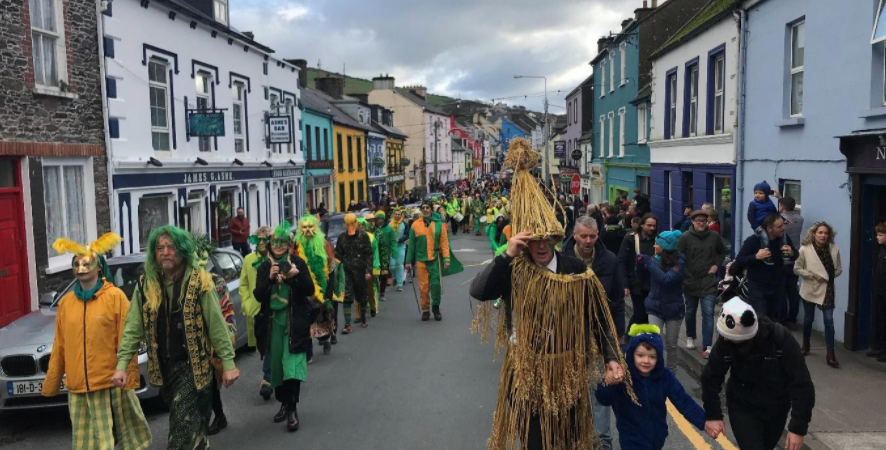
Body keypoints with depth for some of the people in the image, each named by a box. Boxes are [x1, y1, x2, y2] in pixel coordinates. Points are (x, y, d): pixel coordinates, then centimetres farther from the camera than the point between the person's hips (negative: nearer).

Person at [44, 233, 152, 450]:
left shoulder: (115, 296, -5)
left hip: (111, 382, -4)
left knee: (123, 433, 5)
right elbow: (59, 346, 12)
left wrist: (129, 377, -12)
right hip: (77, 386, 4)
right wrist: (51, 384, 12)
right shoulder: (65, 302, 8)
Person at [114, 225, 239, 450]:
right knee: (192, 421, 18)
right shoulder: (145, 284, 2)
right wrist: (122, 365, -7)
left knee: (182, 423, -7)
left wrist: (228, 363, -12)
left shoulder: (199, 282, -11)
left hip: (193, 364, -4)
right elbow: (133, 327, 1)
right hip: (163, 366, 5)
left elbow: (217, 324, -10)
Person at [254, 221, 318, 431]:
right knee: (277, 363, 7)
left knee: (292, 363, -10)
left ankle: (292, 409, -5)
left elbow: (311, 291, -3)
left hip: (295, 320, -3)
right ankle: (284, 403, 22)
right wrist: (270, 278, -16)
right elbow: (258, 295, -1)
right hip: (273, 320, 3)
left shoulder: (298, 263, -1)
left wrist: (297, 276, -20)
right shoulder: (264, 267, 6)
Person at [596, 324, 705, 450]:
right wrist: (607, 383, -57)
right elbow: (603, 400, -35)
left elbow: (683, 401, -13)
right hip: (632, 440, -4)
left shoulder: (665, 376, -12)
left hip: (657, 437, 4)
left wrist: (704, 422, -28)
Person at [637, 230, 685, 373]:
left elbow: (666, 279, -31)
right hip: (655, 307, 2)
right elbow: (643, 272, 11)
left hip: (673, 309, -2)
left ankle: (671, 372, 31)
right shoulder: (655, 258, -6)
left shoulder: (679, 262, -17)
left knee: (671, 344, 11)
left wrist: (650, 263, -29)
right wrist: (641, 262, -10)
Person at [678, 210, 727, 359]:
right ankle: (690, 337, 39)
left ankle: (707, 347, -7)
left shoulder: (714, 236, -2)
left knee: (708, 313, -8)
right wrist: (683, 274, -11)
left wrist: (716, 265, 2)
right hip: (690, 281, 0)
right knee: (690, 312, 17)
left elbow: (722, 252, 16)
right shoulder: (685, 237, -9)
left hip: (709, 282, 0)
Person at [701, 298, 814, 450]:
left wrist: (798, 428, -26)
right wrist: (712, 415, -14)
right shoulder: (725, 341, -25)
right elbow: (710, 378, -11)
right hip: (742, 408, -1)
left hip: (777, 409, 1)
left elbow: (802, 385, -25)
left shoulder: (781, 339, -28)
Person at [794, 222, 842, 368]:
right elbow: (797, 269, -7)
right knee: (808, 319, 14)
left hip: (827, 289, 1)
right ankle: (805, 346, 36)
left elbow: (838, 269, 4)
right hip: (810, 289, 0)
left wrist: (829, 277, -12)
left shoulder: (834, 249, -6)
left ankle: (831, 354, -3)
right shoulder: (805, 249, -11)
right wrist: (813, 275, -17)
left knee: (829, 320, -6)